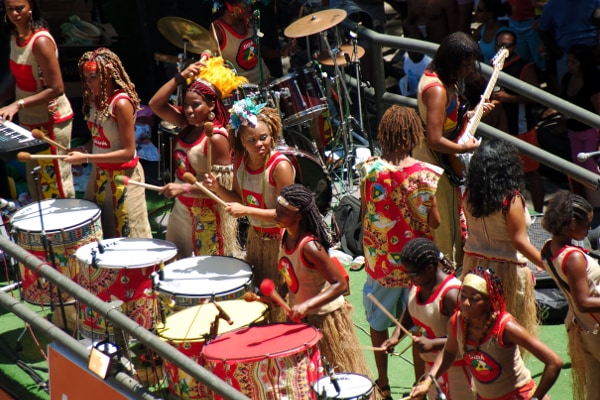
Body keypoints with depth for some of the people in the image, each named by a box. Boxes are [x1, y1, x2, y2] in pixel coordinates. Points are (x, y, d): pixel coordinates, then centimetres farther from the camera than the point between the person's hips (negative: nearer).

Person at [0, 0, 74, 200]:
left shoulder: (40, 41, -22)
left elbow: (56, 88, -23)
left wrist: (18, 104, -28)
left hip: (51, 121, -9)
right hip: (29, 120, 9)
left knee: (55, 184, -3)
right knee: (35, 183, 16)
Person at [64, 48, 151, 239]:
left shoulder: (121, 103, -22)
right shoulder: (95, 98, 2)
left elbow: (128, 152, -22)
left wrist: (87, 158, -25)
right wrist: (80, 152, -8)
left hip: (122, 175, -8)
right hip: (100, 172, 8)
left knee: (127, 234, 2)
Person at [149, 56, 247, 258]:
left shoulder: (216, 138, -21)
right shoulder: (189, 125, 2)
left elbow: (221, 183, -24)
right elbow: (156, 104, 1)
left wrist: (184, 188, -31)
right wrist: (180, 78, -8)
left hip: (207, 215, -8)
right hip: (182, 208, 8)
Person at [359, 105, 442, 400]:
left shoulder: (369, 169, -10)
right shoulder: (427, 174, -15)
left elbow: (364, 215, -2)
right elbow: (435, 222, -12)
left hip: (380, 261, 2)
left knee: (378, 324, 18)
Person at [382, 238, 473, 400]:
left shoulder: (451, 294, -29)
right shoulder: (417, 284, -5)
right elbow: (410, 313, 12)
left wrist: (432, 344, -37)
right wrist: (396, 336, -4)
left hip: (455, 367, -8)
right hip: (431, 363, 8)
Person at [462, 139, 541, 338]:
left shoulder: (470, 195, -4)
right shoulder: (511, 200, -21)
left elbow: (470, 231, 7)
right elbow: (519, 241, -21)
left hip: (474, 263, 6)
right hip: (506, 268, -6)